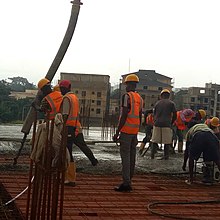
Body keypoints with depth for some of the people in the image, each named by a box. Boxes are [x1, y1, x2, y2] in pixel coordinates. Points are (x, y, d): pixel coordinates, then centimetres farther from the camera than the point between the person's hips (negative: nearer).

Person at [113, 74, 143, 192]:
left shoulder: (127, 96, -11)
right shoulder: (139, 98, 15)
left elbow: (124, 116, -17)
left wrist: (117, 132, -14)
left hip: (126, 130, -8)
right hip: (135, 131, 8)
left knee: (125, 156, -6)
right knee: (132, 157, 11)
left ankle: (126, 183, -8)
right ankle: (129, 182, 18)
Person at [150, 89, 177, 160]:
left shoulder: (157, 103, 15)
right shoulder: (171, 103, 5)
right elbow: (174, 115, 1)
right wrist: (171, 123, 14)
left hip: (157, 124, 3)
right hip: (167, 124, -3)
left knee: (155, 140, 9)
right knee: (167, 141, 3)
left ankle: (152, 155, 6)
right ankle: (166, 156, 2)